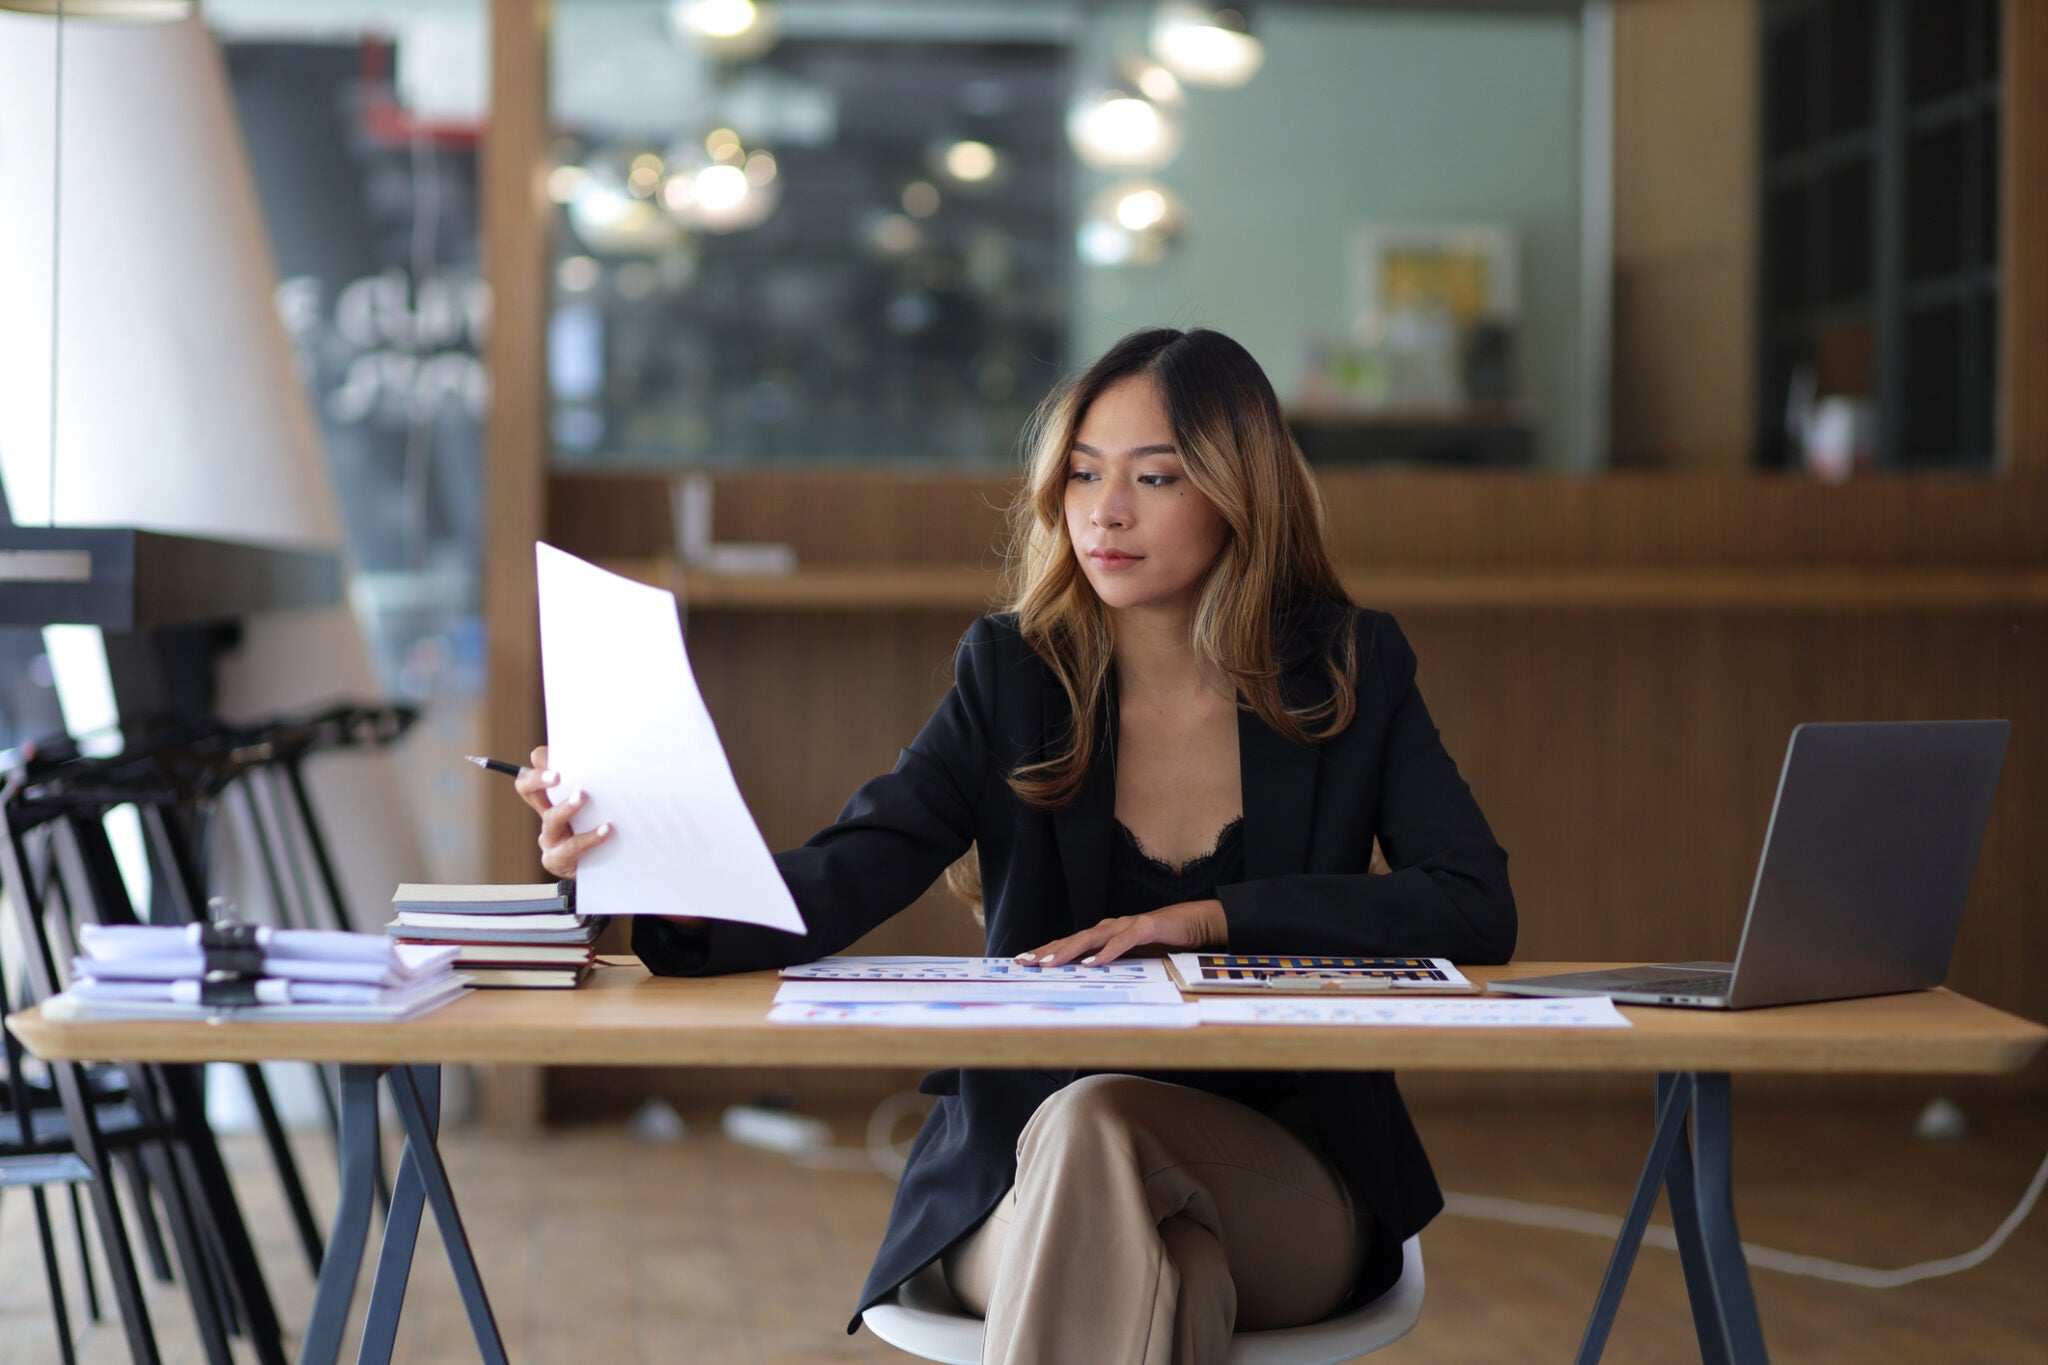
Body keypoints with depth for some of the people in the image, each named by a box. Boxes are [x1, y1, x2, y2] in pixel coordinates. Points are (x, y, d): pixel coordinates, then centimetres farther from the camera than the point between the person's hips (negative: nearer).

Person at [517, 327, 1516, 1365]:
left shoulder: (1350, 670, 3)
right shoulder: (1014, 677, 3)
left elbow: (1477, 910, -5)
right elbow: (833, 888, -11)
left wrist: (1215, 916, -15)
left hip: (1289, 1190, 0)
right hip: (1020, 1189, 0)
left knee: (1092, 1125, -33)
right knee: (1160, 1281, -35)